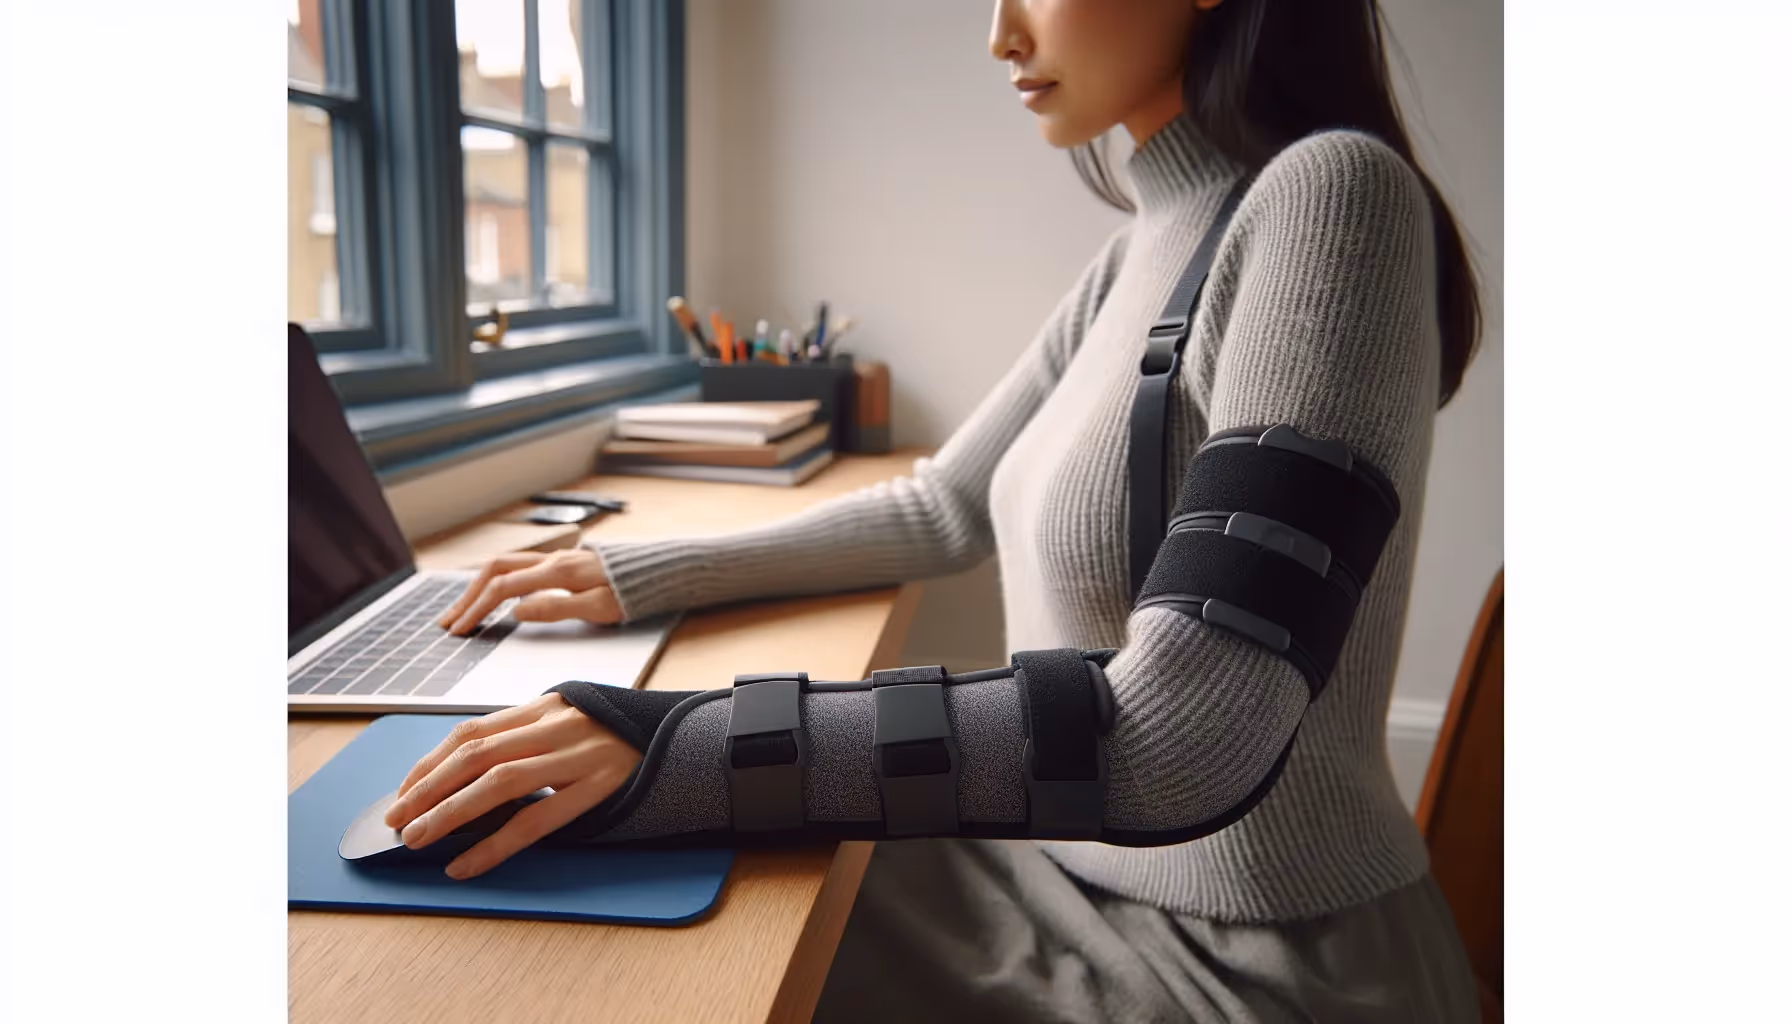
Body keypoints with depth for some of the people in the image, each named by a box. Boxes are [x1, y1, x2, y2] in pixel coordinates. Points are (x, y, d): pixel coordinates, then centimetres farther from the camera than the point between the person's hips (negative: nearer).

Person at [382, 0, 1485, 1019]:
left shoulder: (1335, 189, -22)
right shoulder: (1145, 251, 5)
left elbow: (1185, 729, -30)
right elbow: (946, 509, 13)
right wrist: (641, 576, 6)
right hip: (1083, 863, 7)